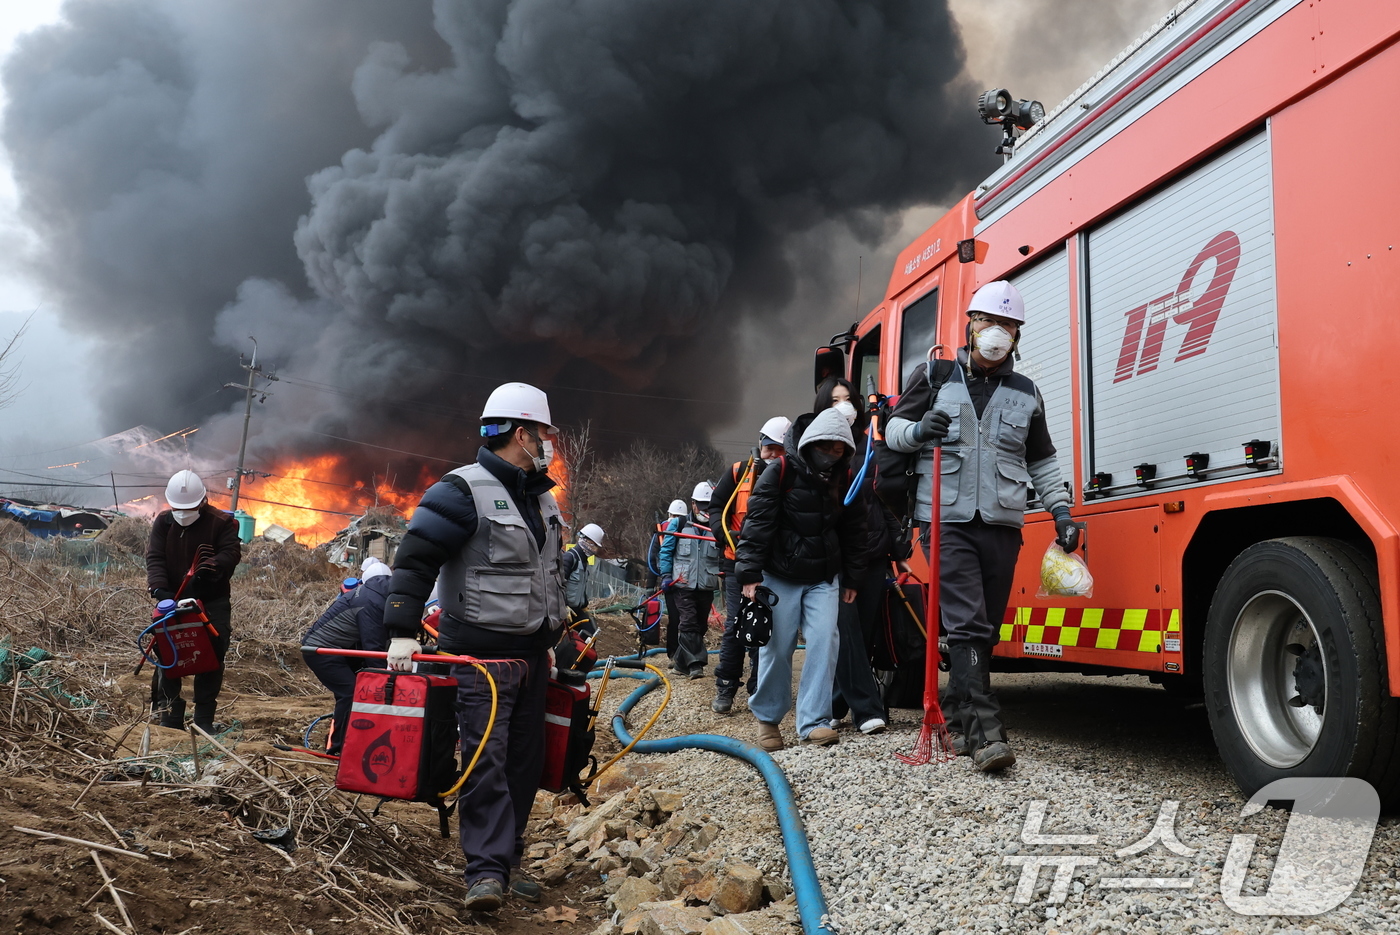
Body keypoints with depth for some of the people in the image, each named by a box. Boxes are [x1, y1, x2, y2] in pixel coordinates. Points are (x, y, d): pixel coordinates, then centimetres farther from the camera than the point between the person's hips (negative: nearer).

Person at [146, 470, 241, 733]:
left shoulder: (222, 522, -5)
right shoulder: (163, 522, 4)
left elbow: (231, 553, -15)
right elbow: (155, 558, -4)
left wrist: (212, 567, -35)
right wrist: (159, 587, -21)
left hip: (213, 602, -2)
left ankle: (204, 719, 8)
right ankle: (170, 717, 11)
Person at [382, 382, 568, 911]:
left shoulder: (541, 496, 15)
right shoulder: (463, 491, -12)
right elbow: (414, 559, -15)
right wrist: (402, 633, -21)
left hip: (530, 653, 8)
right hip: (480, 653, -8)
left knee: (525, 759, 10)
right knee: (486, 758, -9)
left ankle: (506, 862, 22)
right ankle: (486, 871, -1)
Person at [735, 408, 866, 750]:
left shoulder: (843, 480, 4)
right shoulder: (780, 472, -11)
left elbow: (853, 532, 13)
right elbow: (757, 524, -13)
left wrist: (852, 578, 12)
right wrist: (750, 574, -17)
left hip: (824, 579, 4)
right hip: (780, 576, -4)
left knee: (824, 642, -9)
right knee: (777, 647, 0)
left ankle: (814, 721, -2)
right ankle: (767, 717, 18)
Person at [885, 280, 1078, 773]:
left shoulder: (1026, 394, 15)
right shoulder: (934, 376, 6)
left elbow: (1041, 459, 22)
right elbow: (893, 427, 9)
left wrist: (1061, 511, 14)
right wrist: (919, 430, -13)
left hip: (1002, 525, 4)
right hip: (947, 521, -4)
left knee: (985, 631, 7)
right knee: (967, 624, -14)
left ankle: (960, 721, 19)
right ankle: (984, 729, -16)